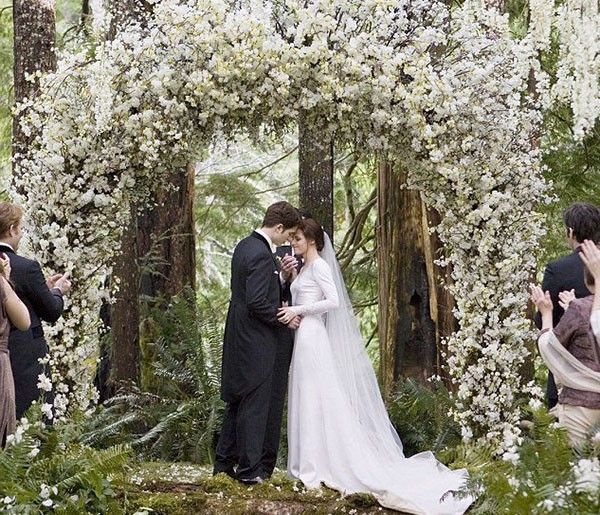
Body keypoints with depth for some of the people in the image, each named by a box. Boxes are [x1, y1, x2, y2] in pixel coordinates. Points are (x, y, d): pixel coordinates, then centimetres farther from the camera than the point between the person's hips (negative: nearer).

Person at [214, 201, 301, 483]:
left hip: (240, 337, 10)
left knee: (238, 400, 16)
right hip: (257, 340, -10)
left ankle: (224, 462, 21)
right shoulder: (261, 255, -20)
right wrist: (284, 319, -11)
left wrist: (280, 276, 5)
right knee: (255, 402, -2)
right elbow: (257, 303, -24)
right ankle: (250, 468, 2)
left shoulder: (244, 246, 10)